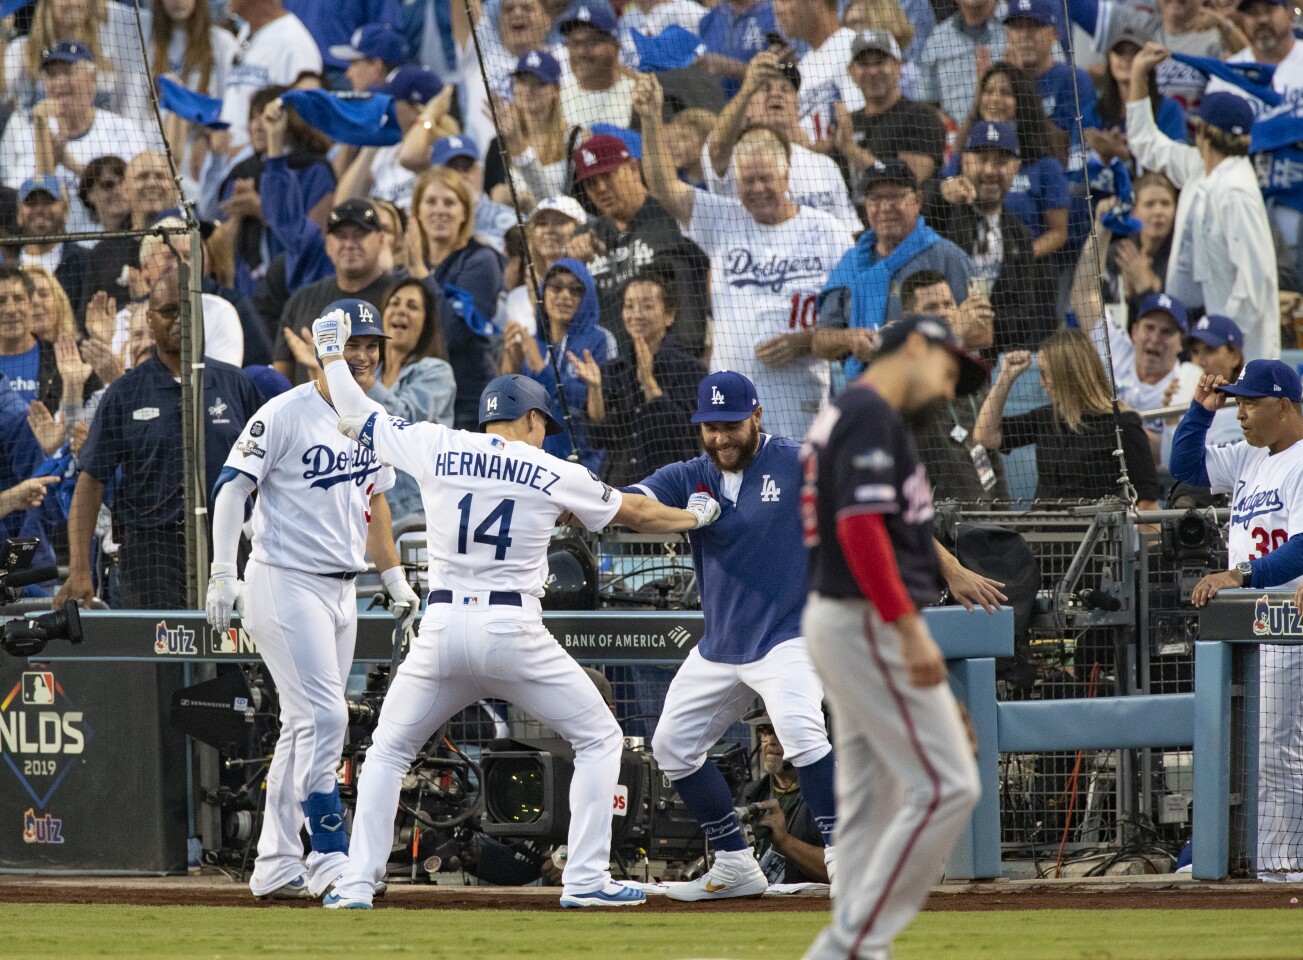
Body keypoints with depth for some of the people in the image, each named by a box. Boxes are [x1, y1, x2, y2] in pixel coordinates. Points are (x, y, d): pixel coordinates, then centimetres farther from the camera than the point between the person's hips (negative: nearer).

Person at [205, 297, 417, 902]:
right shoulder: (286, 414, -12)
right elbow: (232, 487, -13)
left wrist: (396, 580, 23)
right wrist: (224, 573, -22)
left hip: (341, 590, 8)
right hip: (284, 581, -8)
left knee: (306, 728, 9)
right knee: (323, 717, -16)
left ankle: (275, 868, 13)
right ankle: (330, 857, -14)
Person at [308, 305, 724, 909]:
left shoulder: (436, 449, 6)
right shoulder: (555, 475, 5)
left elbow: (355, 415, 16)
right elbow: (632, 513, 18)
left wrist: (331, 352, 34)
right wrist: (696, 517, 37)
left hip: (441, 628, 2)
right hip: (514, 632, -2)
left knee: (388, 751, 19)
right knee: (598, 739, 13)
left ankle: (357, 883, 6)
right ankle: (586, 879, 2)